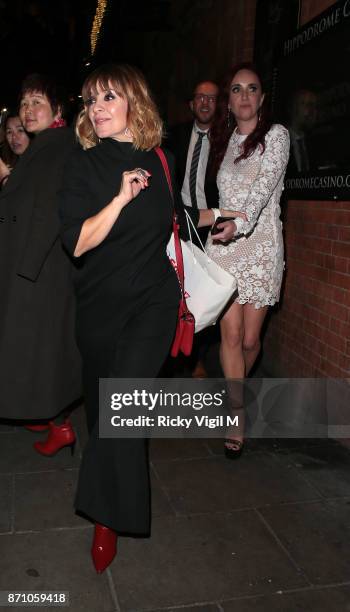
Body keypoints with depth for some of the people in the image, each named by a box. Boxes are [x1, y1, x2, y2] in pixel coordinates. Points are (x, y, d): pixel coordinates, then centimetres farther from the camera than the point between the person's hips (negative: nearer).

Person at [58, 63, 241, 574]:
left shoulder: (162, 162, 4)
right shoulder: (82, 167, -4)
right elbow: (77, 243, -15)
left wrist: (213, 219, 14)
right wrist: (121, 197, -20)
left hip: (153, 300, 0)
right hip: (100, 303, 1)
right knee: (102, 401, 15)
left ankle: (108, 518, 1)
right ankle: (114, 502, 42)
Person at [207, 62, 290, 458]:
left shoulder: (275, 135, 0)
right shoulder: (225, 140, 16)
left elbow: (264, 186, -15)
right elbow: (225, 194, 16)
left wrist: (240, 221, -29)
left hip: (261, 244, -3)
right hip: (223, 244, 3)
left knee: (250, 338, 1)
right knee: (231, 334, -3)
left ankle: (233, 390, 33)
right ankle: (237, 417, 8)